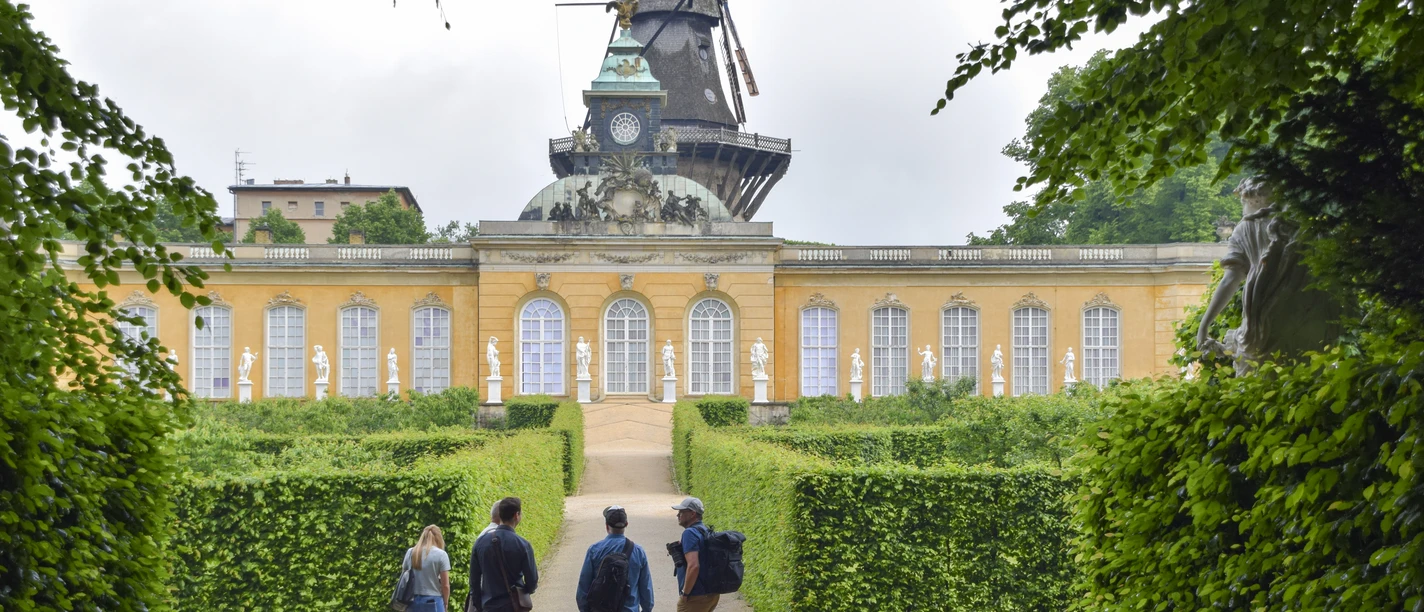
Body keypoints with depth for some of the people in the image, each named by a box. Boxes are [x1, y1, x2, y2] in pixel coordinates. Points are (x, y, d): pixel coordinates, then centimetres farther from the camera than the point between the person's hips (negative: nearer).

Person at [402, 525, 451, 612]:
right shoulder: (441, 554, -5)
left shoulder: (410, 552, 7)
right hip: (433, 602, -4)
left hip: (412, 602, 4)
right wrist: (444, 604, 8)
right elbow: (445, 585, -6)